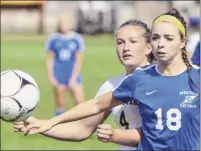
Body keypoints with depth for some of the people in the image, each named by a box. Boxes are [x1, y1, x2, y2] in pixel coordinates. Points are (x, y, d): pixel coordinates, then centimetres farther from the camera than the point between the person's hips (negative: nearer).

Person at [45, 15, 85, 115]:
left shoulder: (77, 39, 0)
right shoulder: (53, 39, 3)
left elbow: (79, 60, 0)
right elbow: (49, 59, 7)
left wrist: (73, 78, -6)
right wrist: (51, 77, -2)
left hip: (73, 76, 0)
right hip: (58, 78, 0)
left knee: (80, 102, -12)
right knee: (60, 105, 2)